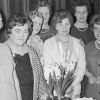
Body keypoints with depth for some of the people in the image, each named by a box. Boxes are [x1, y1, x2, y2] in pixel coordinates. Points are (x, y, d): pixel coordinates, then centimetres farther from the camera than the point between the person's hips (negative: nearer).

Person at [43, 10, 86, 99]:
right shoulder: (48, 43, 1)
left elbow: (81, 67, 2)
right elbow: (47, 69, -5)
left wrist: (72, 85, -11)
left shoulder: (78, 43, 6)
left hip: (74, 90, 2)